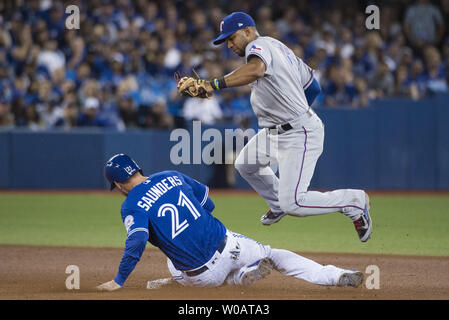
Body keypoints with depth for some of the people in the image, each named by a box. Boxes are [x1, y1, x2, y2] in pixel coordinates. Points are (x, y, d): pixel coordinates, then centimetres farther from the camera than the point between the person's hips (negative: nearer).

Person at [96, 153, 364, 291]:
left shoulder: (132, 206, -9)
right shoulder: (170, 176, 9)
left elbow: (137, 242, -24)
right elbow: (206, 198, 20)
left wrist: (119, 281, -17)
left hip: (200, 277, -3)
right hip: (226, 244, 3)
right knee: (274, 255, 23)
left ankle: (243, 275, 8)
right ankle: (338, 276, 7)